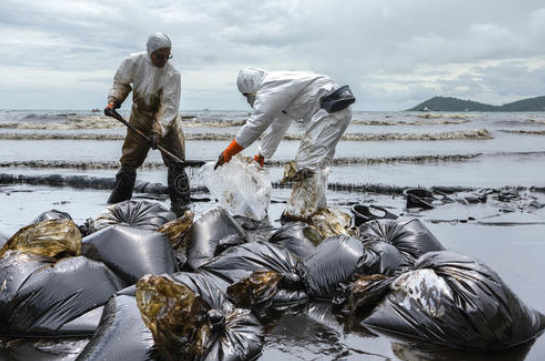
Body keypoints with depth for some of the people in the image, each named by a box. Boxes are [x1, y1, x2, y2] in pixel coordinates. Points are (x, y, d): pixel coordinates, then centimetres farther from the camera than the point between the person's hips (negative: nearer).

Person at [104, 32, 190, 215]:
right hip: (140, 117, 3)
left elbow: (169, 106, -25)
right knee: (129, 160, 8)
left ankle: (180, 202, 1)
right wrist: (113, 101, -11)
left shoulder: (172, 74, -22)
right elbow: (121, 82, 5)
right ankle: (117, 202, 20)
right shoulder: (134, 61, -14)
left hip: (167, 120, -2)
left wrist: (158, 131, -34)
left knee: (176, 162, -9)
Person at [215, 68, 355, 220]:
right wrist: (261, 156, 39)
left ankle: (300, 212, -12)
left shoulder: (270, 90, -9)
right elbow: (276, 127, 32)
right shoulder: (279, 89, 23)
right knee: (317, 161, 14)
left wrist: (227, 153, -1)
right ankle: (317, 208, 19)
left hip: (330, 110, -10)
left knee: (308, 163, -12)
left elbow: (254, 126, -9)